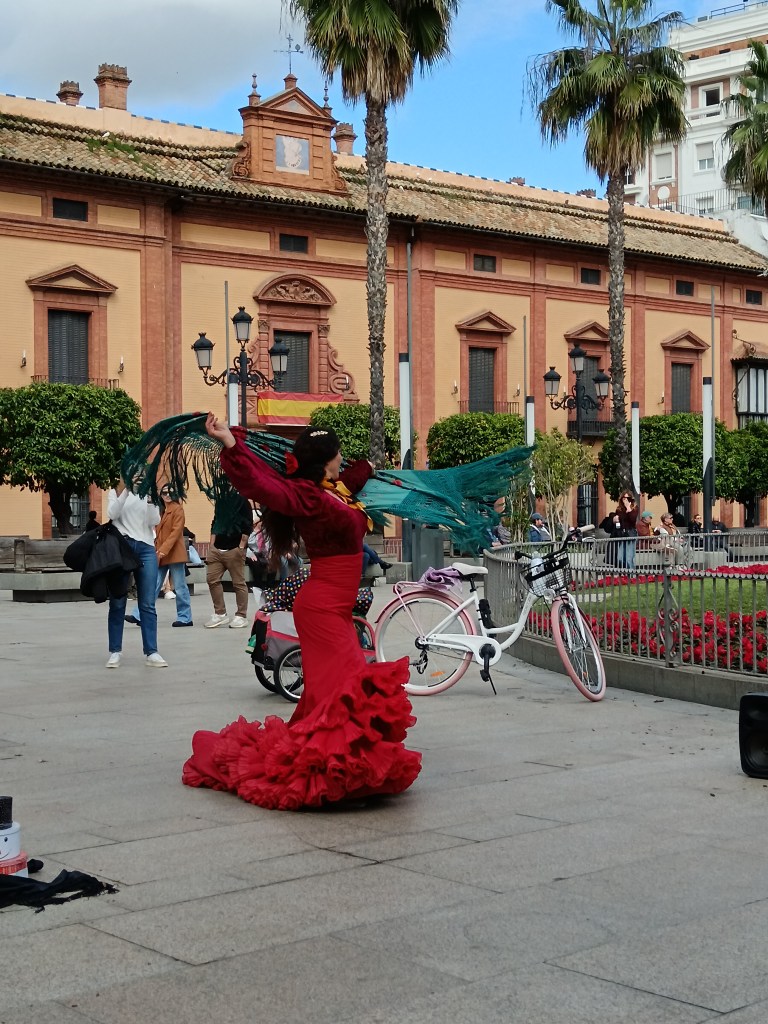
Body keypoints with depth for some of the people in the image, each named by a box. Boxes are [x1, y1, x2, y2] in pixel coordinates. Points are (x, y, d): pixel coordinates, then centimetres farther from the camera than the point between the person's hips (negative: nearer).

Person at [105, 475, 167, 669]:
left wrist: (150, 497, -10)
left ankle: (151, 652, -5)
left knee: (148, 604, -4)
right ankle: (115, 652, 5)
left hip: (146, 548, 2)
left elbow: (154, 522, 2)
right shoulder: (116, 492, 11)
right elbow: (112, 514, -9)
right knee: (118, 602, 0)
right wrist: (127, 488, -16)